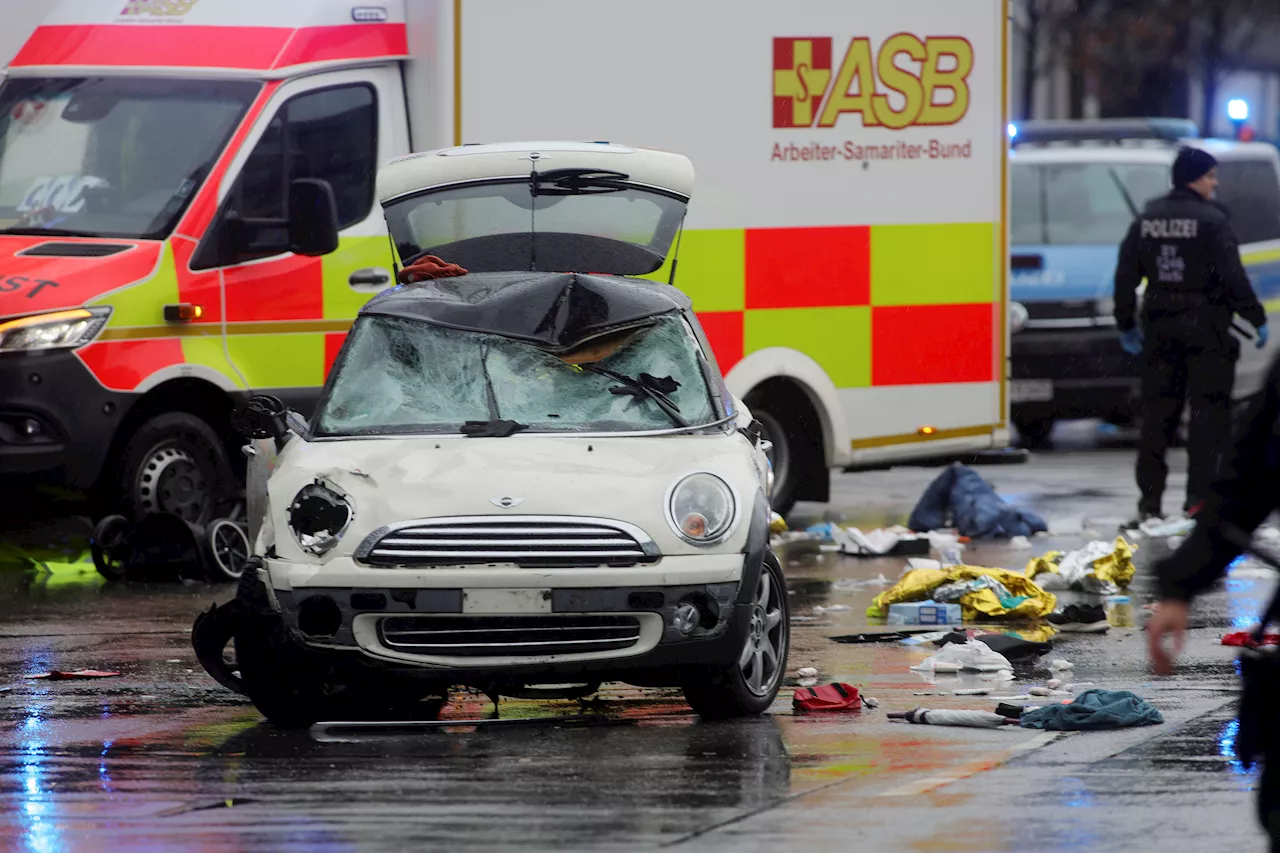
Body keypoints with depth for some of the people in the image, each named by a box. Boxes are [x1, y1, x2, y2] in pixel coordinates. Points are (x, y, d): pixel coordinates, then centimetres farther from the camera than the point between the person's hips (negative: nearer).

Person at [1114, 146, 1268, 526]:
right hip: (1205, 327, -5)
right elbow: (1233, 277, -14)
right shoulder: (1211, 220, -11)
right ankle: (1200, 499, -7)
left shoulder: (1147, 220, 7)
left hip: (1159, 327, 5)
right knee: (1208, 412, -1)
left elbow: (1126, 275, 10)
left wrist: (1126, 324, 20)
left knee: (1157, 413, 9)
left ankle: (1149, 501, 8)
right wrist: (1256, 318, -6)